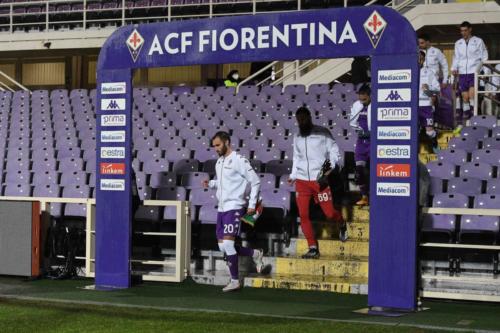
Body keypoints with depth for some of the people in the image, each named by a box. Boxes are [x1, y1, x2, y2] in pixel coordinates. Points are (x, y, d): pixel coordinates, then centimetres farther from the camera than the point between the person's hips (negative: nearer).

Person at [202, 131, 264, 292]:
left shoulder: (239, 160, -11)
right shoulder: (219, 161, 14)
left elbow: (255, 181, -9)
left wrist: (252, 204, -12)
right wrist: (210, 183, 5)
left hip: (234, 207, -8)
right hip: (222, 208, 8)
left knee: (227, 243, -12)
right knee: (223, 246, 6)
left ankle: (235, 281, -1)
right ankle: (255, 254, 24)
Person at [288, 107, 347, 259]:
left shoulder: (322, 133, -2)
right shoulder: (297, 138, 14)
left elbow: (334, 151, -2)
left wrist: (329, 167, -17)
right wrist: (293, 175, 14)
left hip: (319, 180, -4)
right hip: (302, 181, 4)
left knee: (329, 213, -4)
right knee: (303, 215, -4)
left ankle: (342, 224, 32)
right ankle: (313, 248, 4)